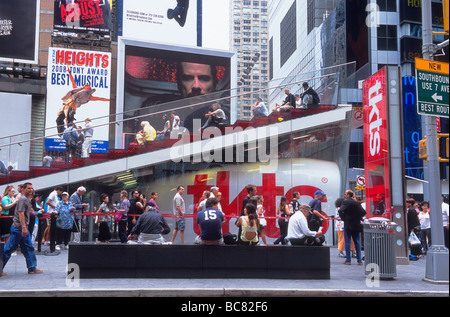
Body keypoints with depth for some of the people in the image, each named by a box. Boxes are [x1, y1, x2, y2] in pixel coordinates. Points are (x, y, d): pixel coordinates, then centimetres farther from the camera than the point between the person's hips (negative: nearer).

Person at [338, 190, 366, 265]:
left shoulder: (345, 202, -8)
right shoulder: (357, 203, 8)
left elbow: (340, 211, -20)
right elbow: (363, 212, 5)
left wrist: (343, 218, -6)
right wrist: (358, 218, 12)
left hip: (348, 225, -5)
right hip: (356, 225, 5)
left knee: (347, 242, 0)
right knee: (357, 242, 10)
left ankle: (348, 260, 0)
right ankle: (359, 260, 10)